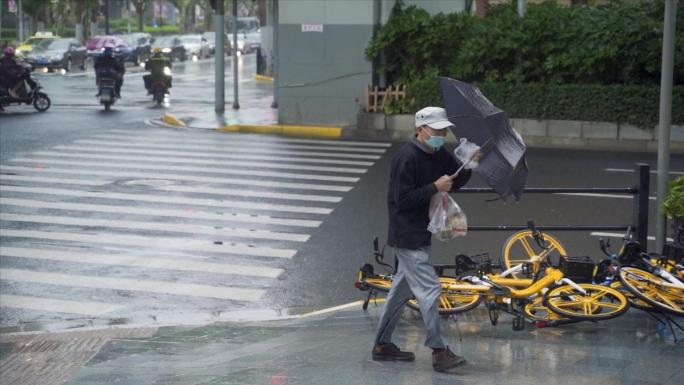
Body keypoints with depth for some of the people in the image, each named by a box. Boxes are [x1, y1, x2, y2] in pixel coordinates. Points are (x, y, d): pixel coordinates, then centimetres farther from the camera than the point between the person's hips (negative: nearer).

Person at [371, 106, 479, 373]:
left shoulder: (438, 155, 8)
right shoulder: (407, 158, -19)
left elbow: (454, 183, 11)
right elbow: (402, 199, -21)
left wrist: (469, 166, -7)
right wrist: (435, 187, -22)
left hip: (421, 234, 10)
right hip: (407, 235, -10)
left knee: (402, 289, 16)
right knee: (429, 289, -11)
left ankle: (382, 345, 26)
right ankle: (438, 352, -8)